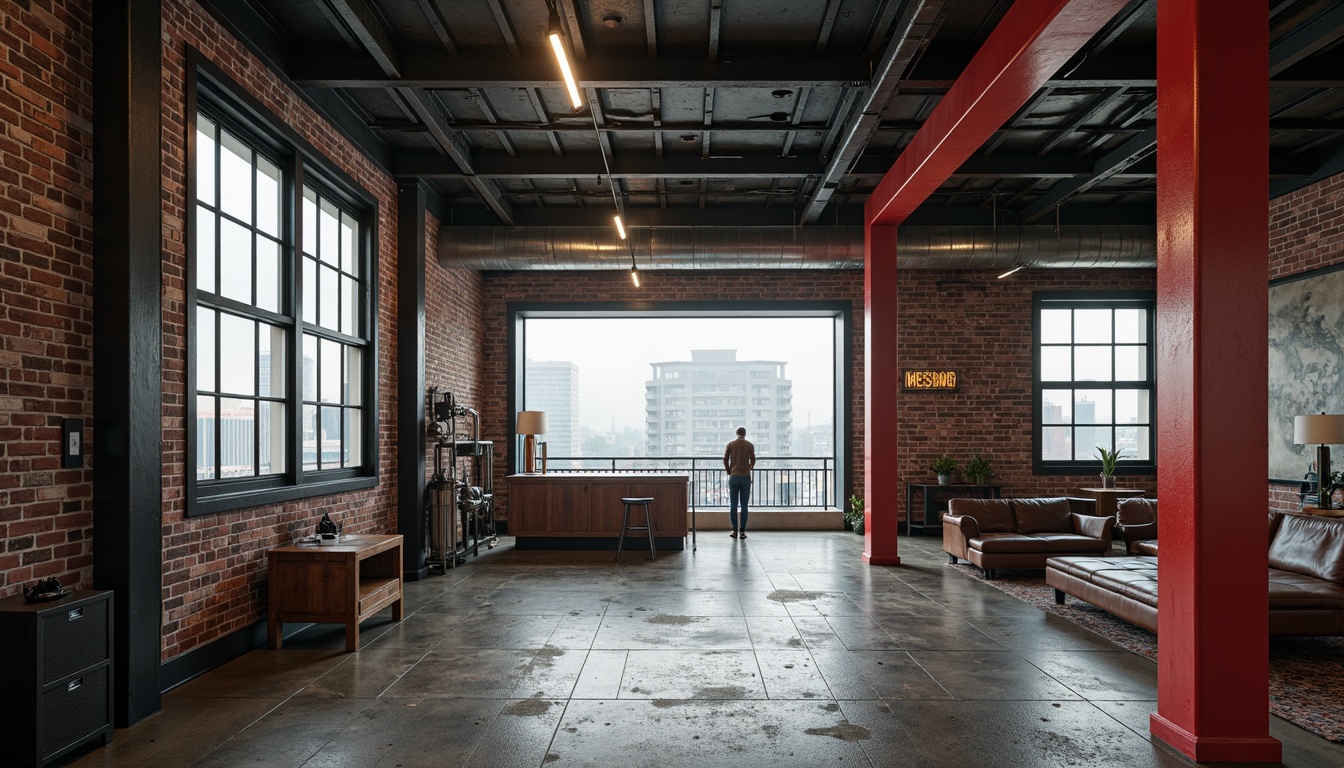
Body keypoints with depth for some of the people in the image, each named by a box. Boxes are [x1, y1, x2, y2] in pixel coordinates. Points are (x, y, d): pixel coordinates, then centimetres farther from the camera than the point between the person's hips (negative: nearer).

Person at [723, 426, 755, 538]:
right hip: (746, 477, -1)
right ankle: (742, 531, -1)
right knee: (744, 505, 2)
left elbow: (725, 460, 1)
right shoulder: (750, 445, 4)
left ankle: (735, 531, 3)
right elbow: (753, 460, 1)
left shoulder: (730, 444, 6)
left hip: (734, 477, 1)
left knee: (733, 505, 5)